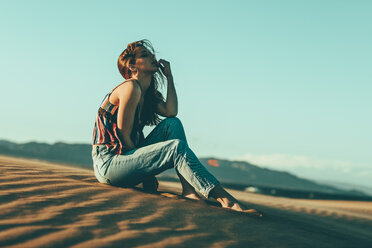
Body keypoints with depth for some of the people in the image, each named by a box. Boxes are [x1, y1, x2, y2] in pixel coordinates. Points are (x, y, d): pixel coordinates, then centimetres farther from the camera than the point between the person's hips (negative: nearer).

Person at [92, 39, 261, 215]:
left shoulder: (149, 94, 16)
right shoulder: (131, 87, -12)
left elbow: (171, 112, -4)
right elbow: (124, 136, -15)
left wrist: (169, 76, 2)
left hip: (126, 157, 9)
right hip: (108, 163, -9)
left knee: (172, 124, -1)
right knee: (177, 147, -23)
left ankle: (189, 190, -15)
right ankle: (225, 200, -30)